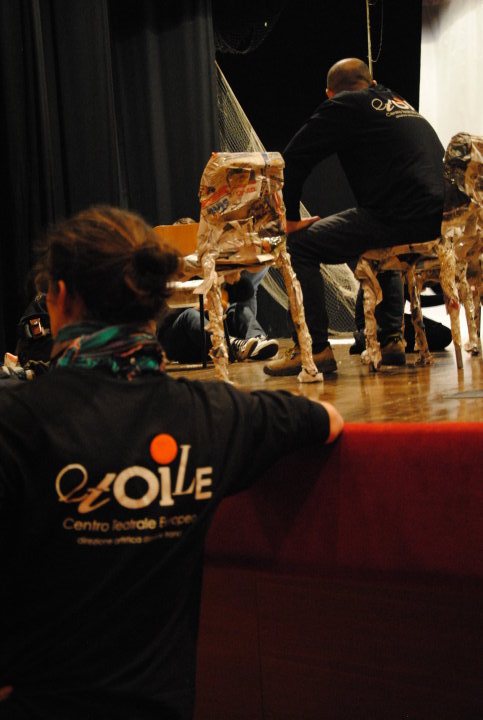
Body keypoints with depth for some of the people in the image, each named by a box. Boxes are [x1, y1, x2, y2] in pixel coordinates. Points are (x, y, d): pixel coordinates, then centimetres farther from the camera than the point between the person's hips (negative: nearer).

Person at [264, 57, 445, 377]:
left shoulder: (343, 106, 6)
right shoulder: (402, 104, 27)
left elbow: (293, 160, 1)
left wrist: (291, 219, 11)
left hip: (398, 218, -8)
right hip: (439, 217, 8)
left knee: (301, 245, 1)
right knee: (378, 246, 38)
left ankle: (315, 348, -1)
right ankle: (391, 339, 29)